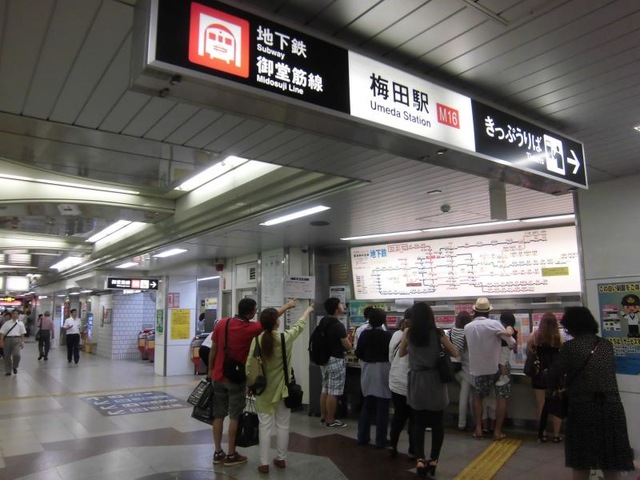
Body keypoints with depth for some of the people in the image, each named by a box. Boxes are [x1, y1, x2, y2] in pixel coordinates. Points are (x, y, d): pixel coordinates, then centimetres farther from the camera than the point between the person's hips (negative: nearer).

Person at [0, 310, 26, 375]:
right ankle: (8, 371, 22)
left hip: (16, 339, -1)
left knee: (16, 354, -17)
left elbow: (22, 334, 10)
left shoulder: (20, 323, 8)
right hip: (7, 339, 1)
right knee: (7, 356, 7)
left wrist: (22, 342, 5)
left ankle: (15, 367, 10)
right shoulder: (7, 323, 5)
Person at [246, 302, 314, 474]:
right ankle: (281, 459, 27)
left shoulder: (257, 340, -11)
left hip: (264, 390, 0)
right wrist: (307, 311, 25)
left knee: (265, 426, 7)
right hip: (282, 389, 0)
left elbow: (249, 365, -7)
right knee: (282, 425, 14)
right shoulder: (286, 337, -12)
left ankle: (264, 463, 12)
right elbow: (300, 325, 7)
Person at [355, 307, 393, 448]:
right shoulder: (387, 335, -12)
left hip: (368, 373, 4)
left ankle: (362, 437, 21)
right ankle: (380, 441, 8)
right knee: (382, 408, 4)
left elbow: (358, 353, 1)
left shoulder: (364, 334, -2)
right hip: (383, 373, -4)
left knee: (367, 405, 16)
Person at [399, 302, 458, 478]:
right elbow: (455, 353, 3)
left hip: (416, 382, 1)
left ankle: (420, 460, 4)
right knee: (437, 422, 13)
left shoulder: (408, 333, -3)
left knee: (418, 422, 11)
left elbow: (401, 353, 12)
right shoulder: (438, 333, -7)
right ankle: (433, 460, 18)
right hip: (435, 381, -1)